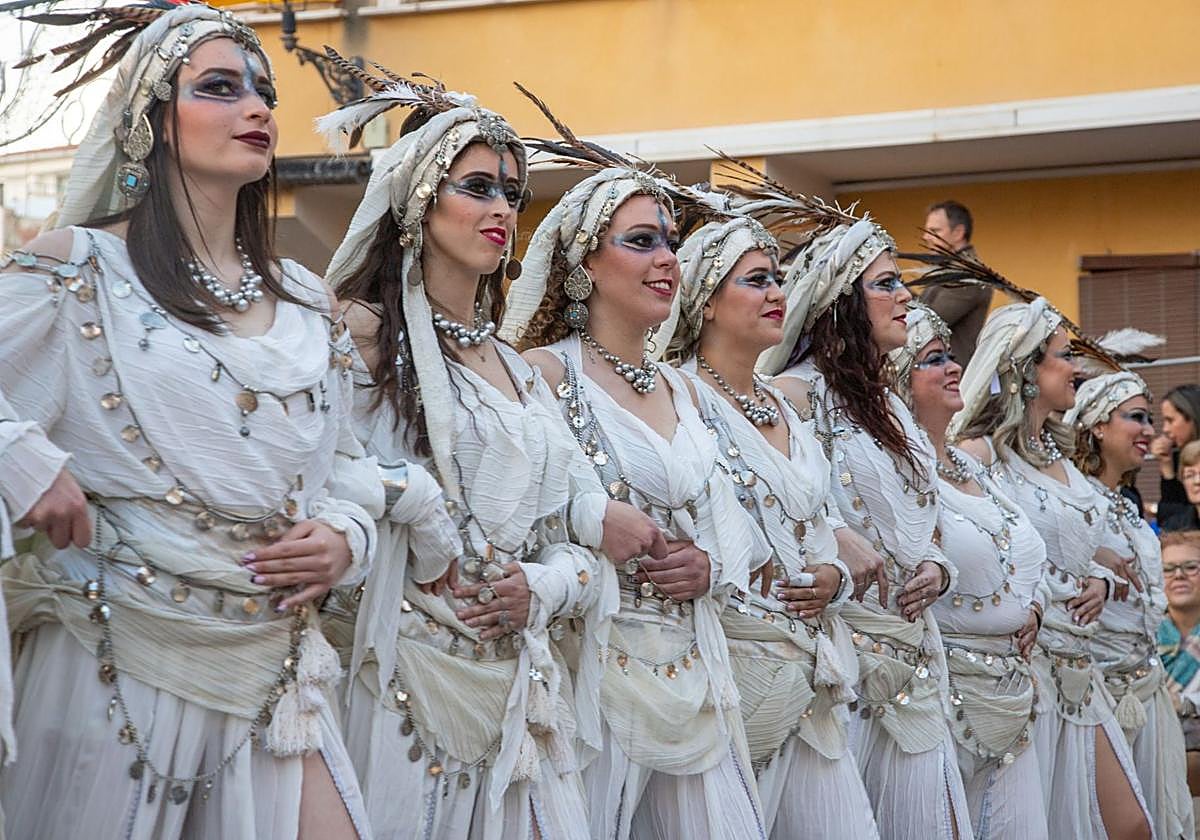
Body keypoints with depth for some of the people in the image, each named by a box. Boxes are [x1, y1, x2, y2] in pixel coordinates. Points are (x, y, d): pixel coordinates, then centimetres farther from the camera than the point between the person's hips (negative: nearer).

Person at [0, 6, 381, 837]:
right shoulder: (79, 271, -3)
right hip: (121, 659, -4)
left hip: (273, 664, 4)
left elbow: (344, 458, 20)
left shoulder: (307, 302, 12)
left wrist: (345, 536, 3)